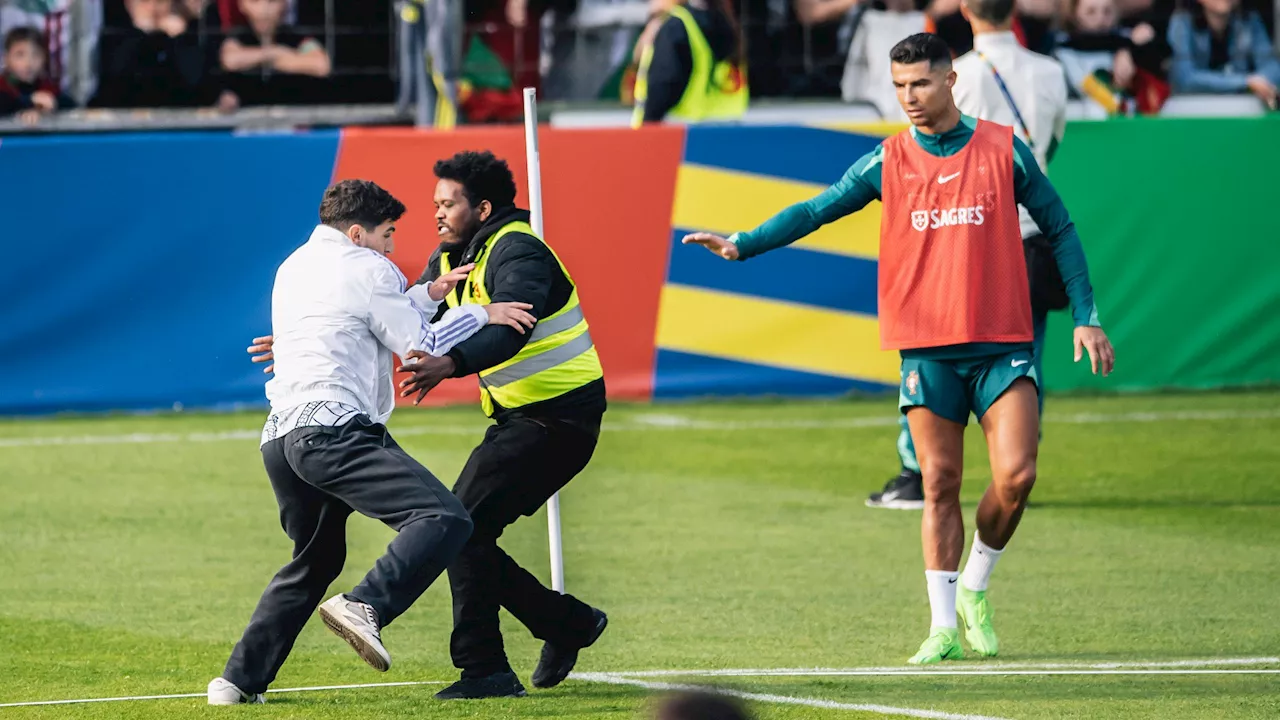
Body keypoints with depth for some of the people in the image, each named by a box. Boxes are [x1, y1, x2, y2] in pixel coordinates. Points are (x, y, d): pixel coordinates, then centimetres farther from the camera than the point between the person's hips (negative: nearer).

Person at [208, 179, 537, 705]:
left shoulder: (295, 267, 26)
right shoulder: (365, 268, 2)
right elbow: (418, 345, 5)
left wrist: (428, 295, 31)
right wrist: (481, 314, 16)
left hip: (280, 439, 9)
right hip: (334, 431, -9)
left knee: (314, 562, 27)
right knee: (444, 519, -18)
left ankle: (241, 680, 24)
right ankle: (365, 607, -36)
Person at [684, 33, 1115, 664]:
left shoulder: (1005, 151, 2)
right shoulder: (886, 163, 5)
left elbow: (1059, 230, 10)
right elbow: (815, 211, 2)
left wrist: (1086, 317, 6)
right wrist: (743, 244, -11)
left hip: (1001, 344, -1)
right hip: (927, 348, 1)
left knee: (1015, 475, -12)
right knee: (939, 486, -1)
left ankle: (974, 589, 12)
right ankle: (944, 628, 5)